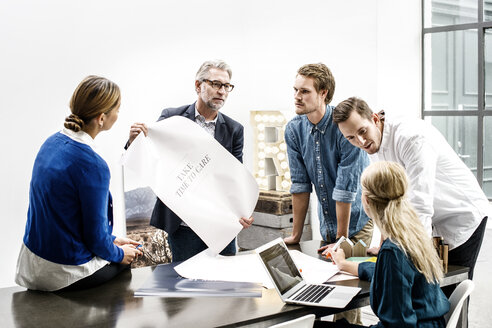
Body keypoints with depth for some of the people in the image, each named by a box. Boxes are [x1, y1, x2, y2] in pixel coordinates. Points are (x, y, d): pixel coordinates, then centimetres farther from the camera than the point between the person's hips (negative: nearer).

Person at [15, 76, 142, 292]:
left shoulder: (52, 142, 0)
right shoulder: (92, 165, -26)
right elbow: (95, 237, -19)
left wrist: (111, 240, 15)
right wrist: (119, 254, 3)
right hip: (62, 275, -8)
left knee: (123, 250, 25)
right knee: (126, 258, 19)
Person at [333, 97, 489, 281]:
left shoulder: (412, 137, -27)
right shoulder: (373, 142, 0)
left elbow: (421, 204, -32)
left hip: (463, 216, -7)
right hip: (433, 222, 7)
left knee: (450, 293, -9)